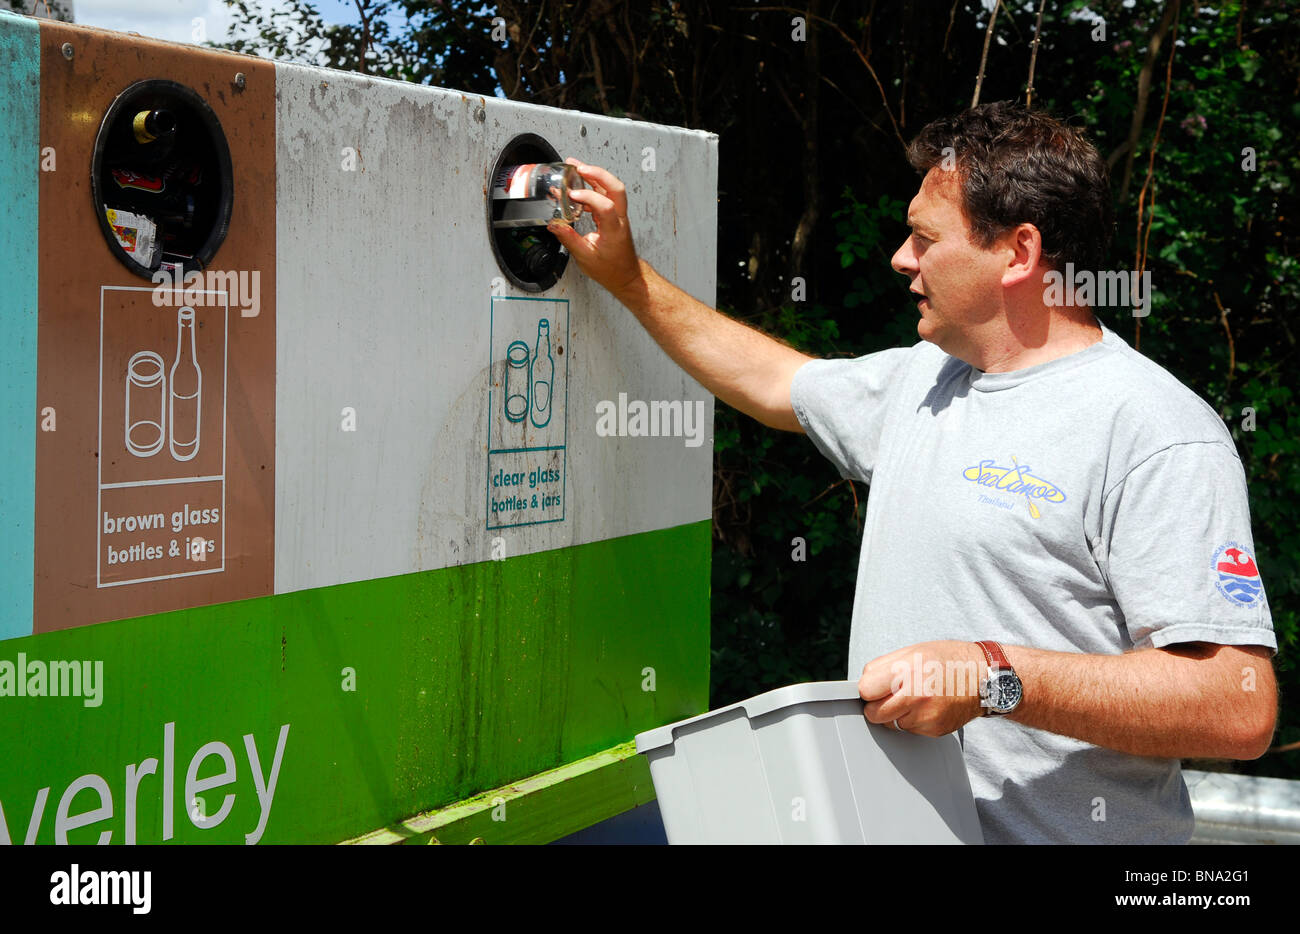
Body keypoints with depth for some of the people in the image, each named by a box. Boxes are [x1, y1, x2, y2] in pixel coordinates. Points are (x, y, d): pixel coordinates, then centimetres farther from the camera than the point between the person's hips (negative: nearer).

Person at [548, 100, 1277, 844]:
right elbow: (775, 382, 27)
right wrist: (627, 276, 25)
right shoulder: (920, 377, 10)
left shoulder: (1158, 434, -18)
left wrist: (994, 677, -28)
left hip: (1057, 829, -7)